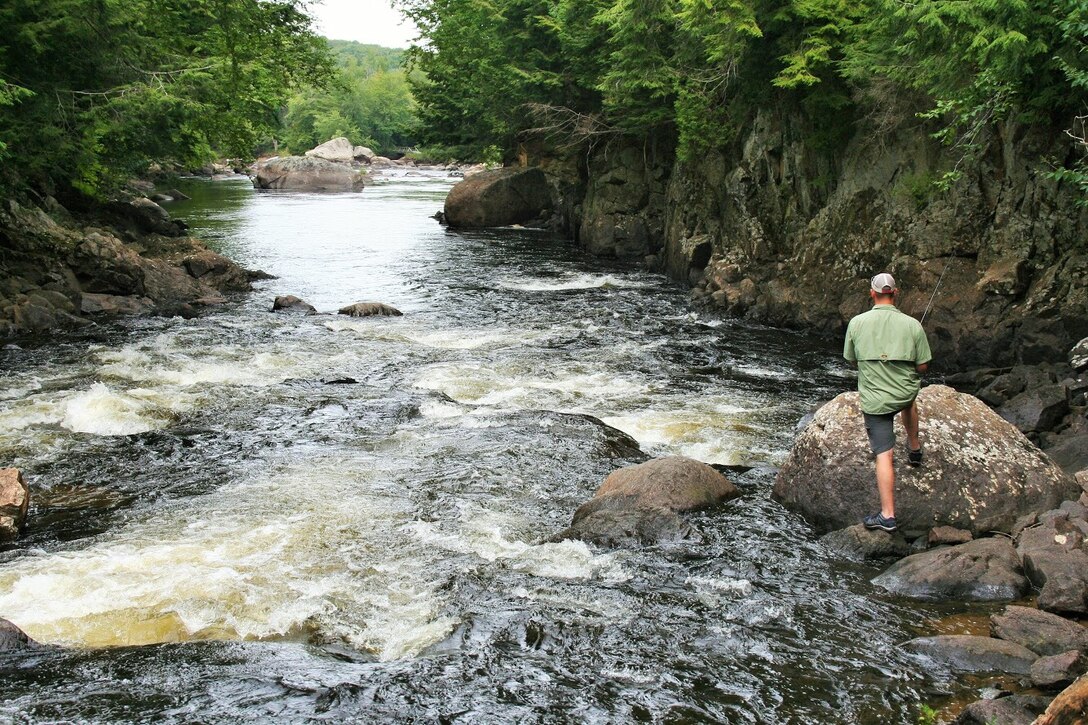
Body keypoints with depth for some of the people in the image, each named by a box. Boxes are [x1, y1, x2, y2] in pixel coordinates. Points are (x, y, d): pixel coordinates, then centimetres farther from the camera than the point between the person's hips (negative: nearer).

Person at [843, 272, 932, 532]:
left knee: (884, 455, -1)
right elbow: (922, 367, -5)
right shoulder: (912, 325, -11)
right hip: (906, 391, 2)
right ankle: (914, 449, 54)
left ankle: (887, 515, -2)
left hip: (874, 399, -2)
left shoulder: (857, 323, -10)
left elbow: (852, 360, 3)